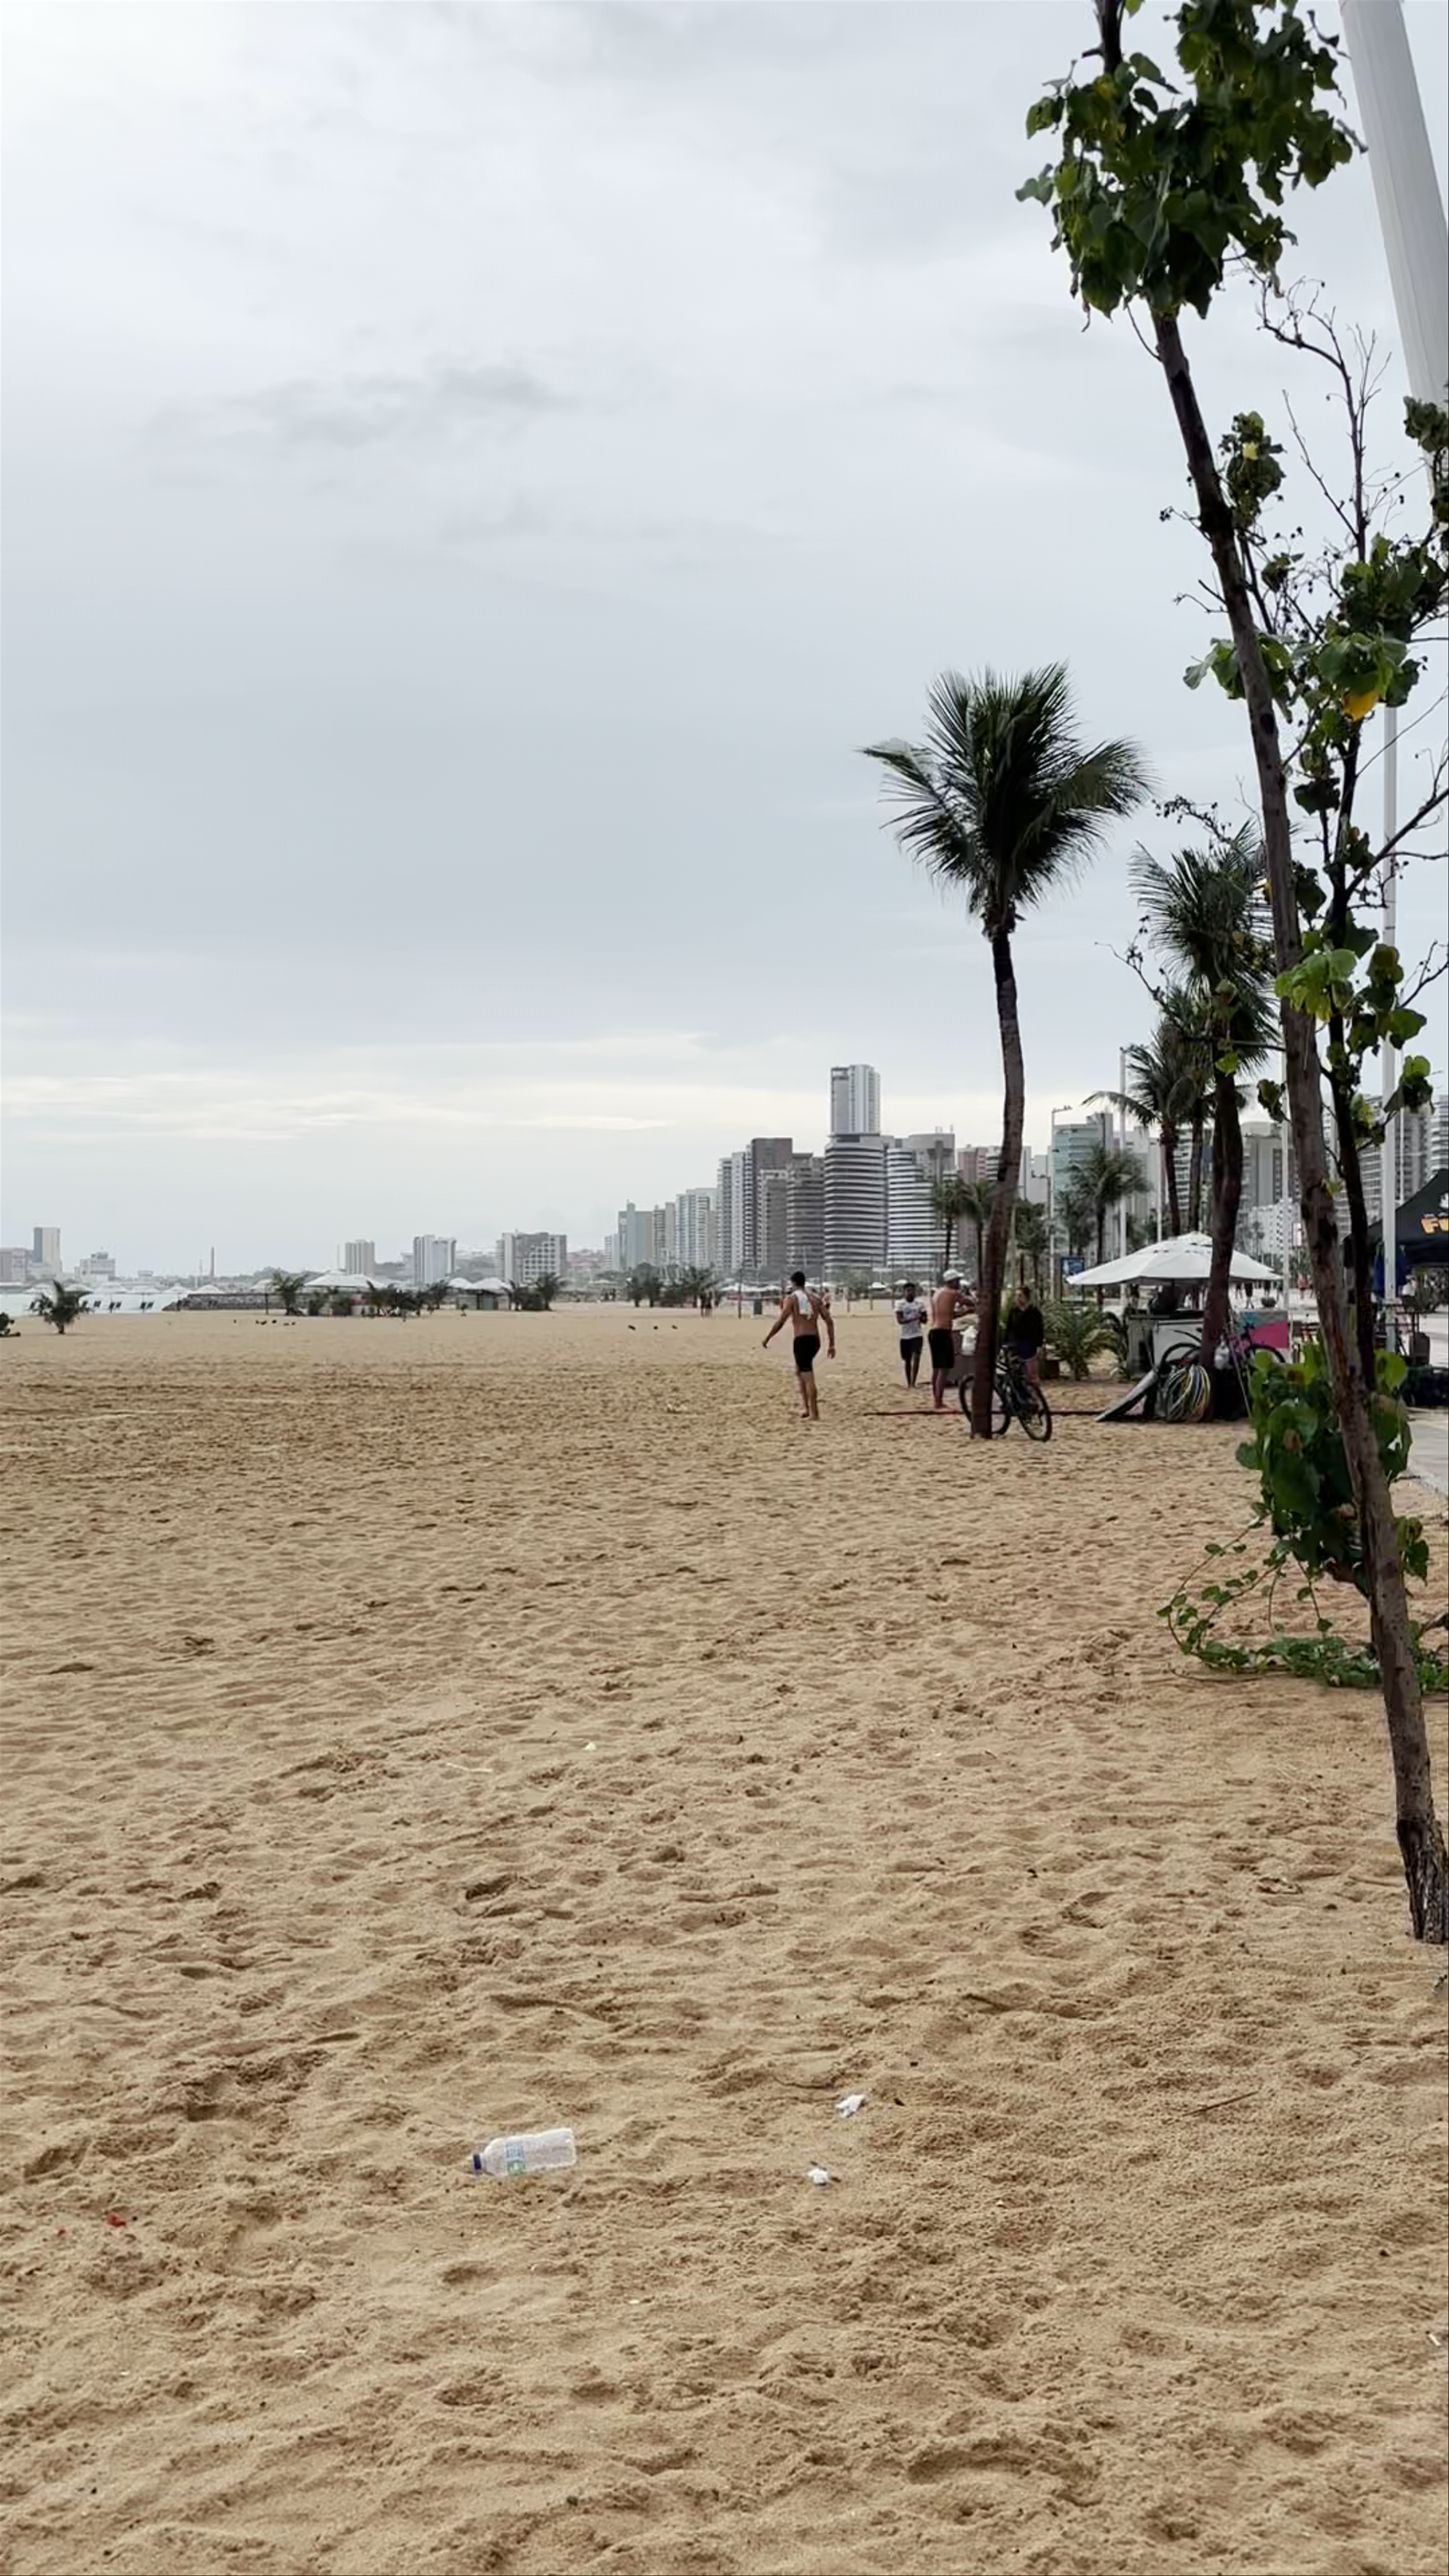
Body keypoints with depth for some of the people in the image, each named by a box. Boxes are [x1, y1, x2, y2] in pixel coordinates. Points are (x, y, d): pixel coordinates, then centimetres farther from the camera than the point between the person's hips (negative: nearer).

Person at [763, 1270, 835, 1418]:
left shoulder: (792, 1298, -2)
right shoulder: (816, 1298, 13)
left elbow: (780, 1322, -10)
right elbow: (829, 1321, 8)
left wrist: (766, 1339, -1)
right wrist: (831, 1344, 10)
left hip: (802, 1340, -6)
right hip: (815, 1340, 6)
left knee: (808, 1378, -6)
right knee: (800, 1371, 24)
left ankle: (814, 1414, -8)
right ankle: (805, 1406, 17)